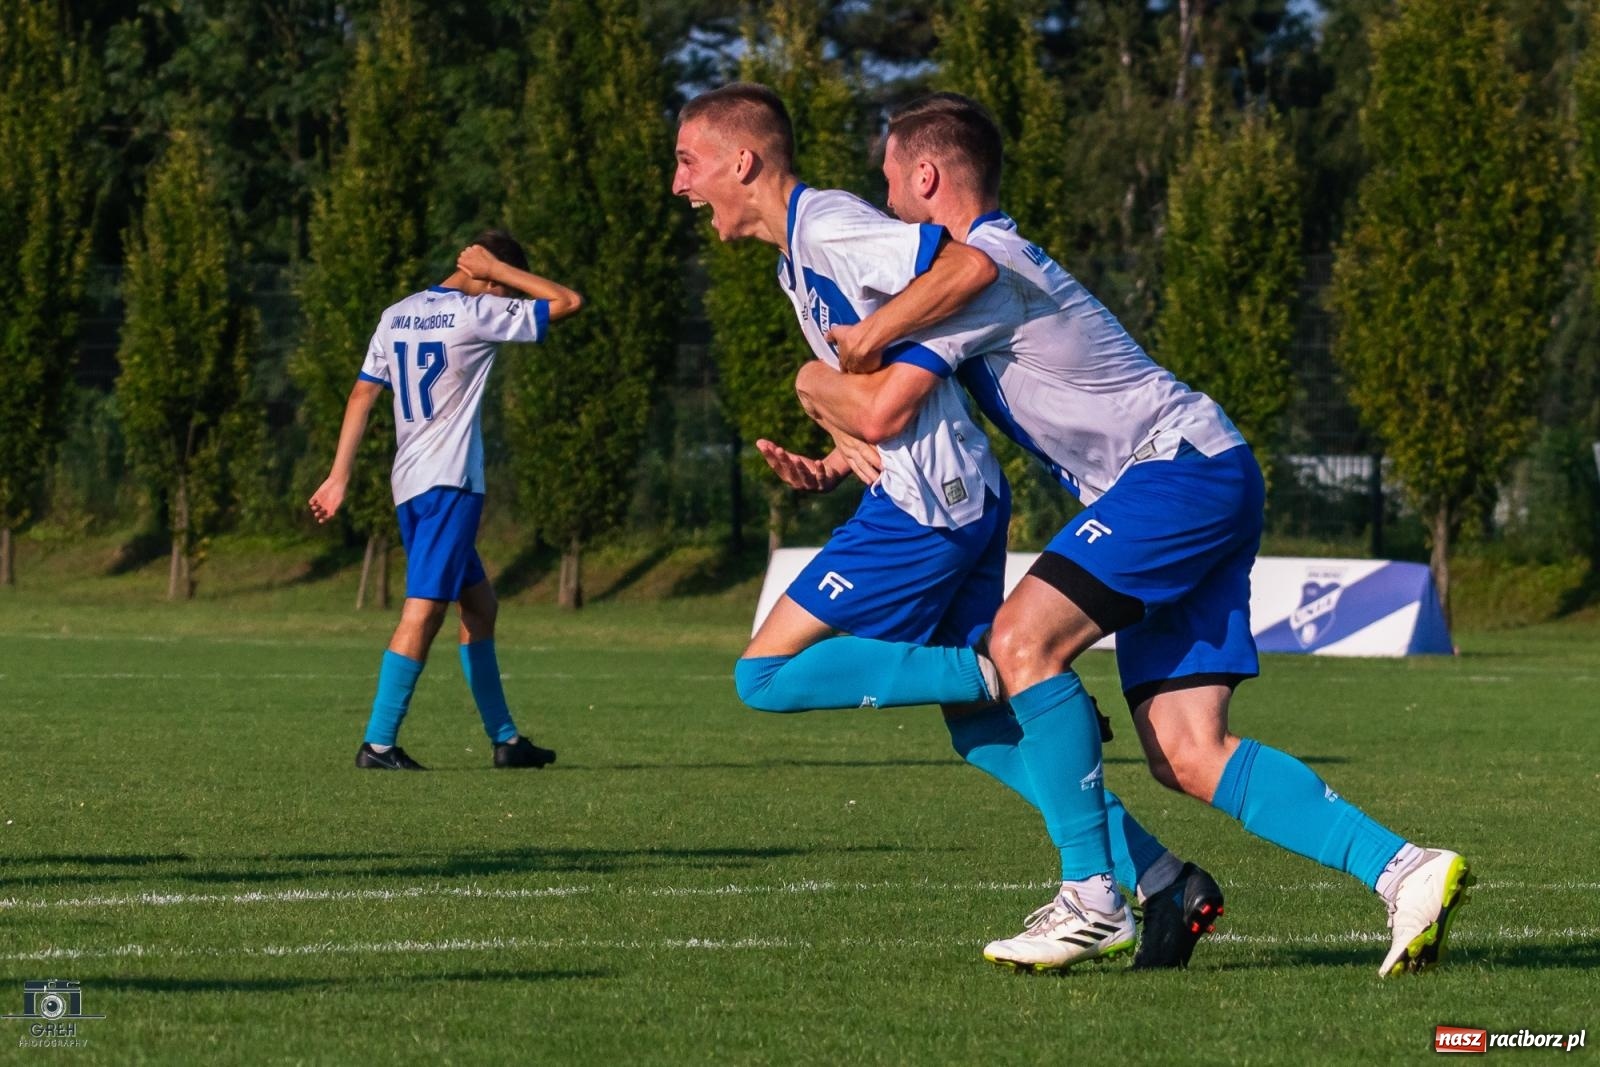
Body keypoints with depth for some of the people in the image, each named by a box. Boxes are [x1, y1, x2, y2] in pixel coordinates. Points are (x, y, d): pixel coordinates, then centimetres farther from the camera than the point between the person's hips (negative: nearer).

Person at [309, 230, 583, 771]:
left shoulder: (397, 315, 14)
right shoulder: (476, 314, -8)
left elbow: (362, 393, 13)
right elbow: (568, 301, -5)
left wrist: (340, 474, 14)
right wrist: (496, 270, 0)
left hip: (409, 484, 9)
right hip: (450, 482, -9)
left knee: (479, 603, 16)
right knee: (424, 609, -12)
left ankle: (504, 737, 19)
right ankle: (378, 743, -18)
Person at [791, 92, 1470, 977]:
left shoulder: (983, 264, -9)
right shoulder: (992, 263, 24)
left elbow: (880, 412, -14)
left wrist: (816, 384, 7)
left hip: (1181, 468, -10)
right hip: (1198, 485, 10)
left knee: (1023, 638, -21)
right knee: (1185, 755, -1)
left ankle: (1089, 894, -20)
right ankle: (1404, 871, -6)